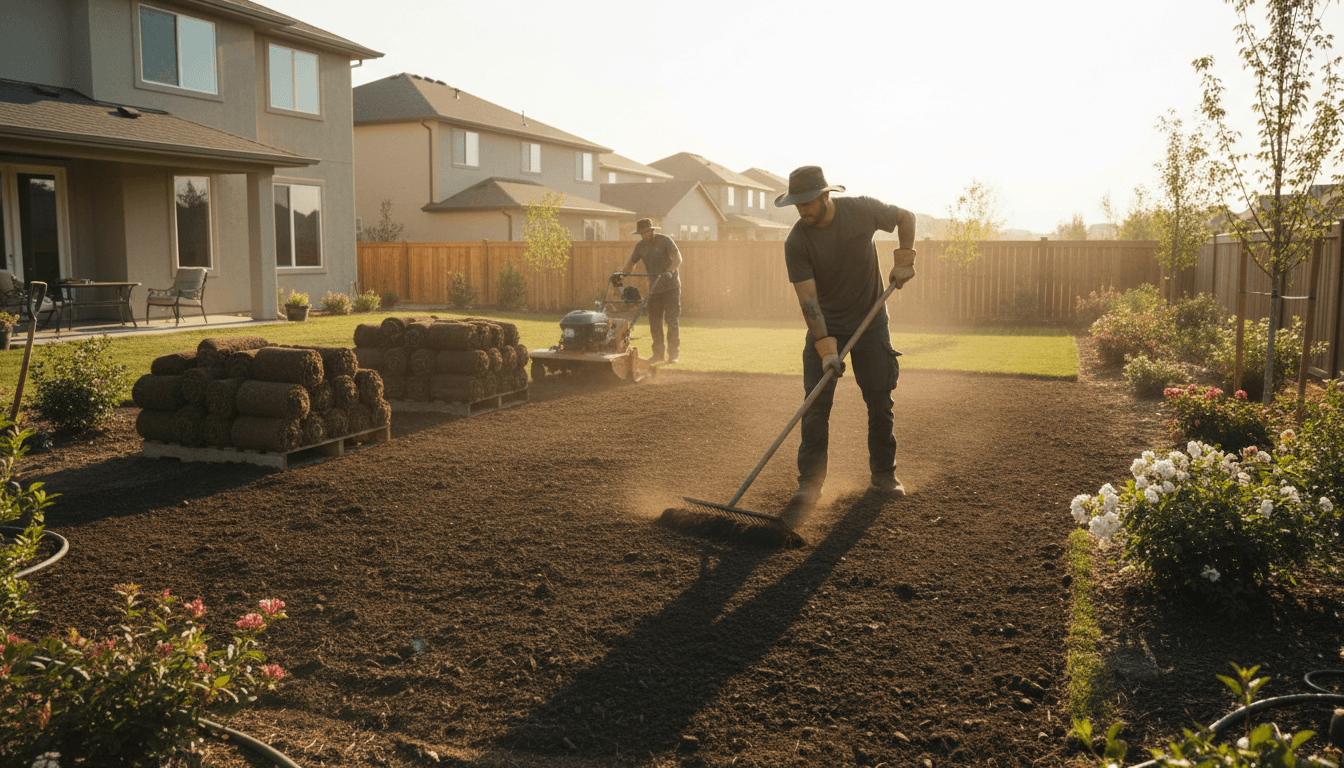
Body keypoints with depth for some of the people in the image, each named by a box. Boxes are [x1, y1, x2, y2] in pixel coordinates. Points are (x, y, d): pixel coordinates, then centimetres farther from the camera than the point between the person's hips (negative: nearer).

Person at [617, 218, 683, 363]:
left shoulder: (664, 240, -9)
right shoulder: (640, 246, 7)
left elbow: (677, 258, -18)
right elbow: (630, 264, 17)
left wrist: (669, 271, -36)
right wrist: (621, 273, -2)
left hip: (670, 286, -5)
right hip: (654, 288, 5)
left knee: (671, 320, -8)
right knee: (654, 321, 2)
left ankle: (673, 354, -3)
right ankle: (658, 354, 10)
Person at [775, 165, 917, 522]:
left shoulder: (862, 210, -13)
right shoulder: (796, 242, -17)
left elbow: (905, 217, 7)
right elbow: (808, 299, -21)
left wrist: (904, 259, -6)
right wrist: (826, 347, -29)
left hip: (871, 323, 1)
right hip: (825, 328, -1)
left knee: (880, 403, 5)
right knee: (816, 407, -9)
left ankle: (883, 473, 21)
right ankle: (809, 483, -4)